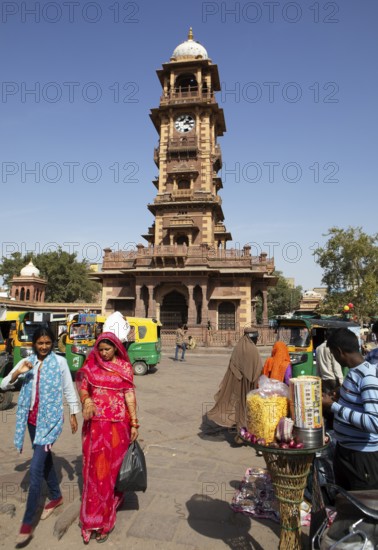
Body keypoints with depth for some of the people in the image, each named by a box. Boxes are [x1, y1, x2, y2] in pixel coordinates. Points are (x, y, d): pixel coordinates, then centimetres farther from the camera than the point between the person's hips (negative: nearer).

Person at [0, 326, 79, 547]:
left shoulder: (60, 361, -9)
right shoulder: (26, 362, 2)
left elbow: (69, 389, -1)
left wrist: (74, 414, 3)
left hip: (50, 419, -5)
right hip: (32, 419, 5)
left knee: (36, 468, -8)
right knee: (44, 459, 20)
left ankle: (28, 523, 3)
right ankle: (56, 497, 41)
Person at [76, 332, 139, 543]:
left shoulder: (125, 366, -2)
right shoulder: (91, 363, 3)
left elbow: (130, 395, -3)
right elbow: (82, 385, 1)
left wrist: (134, 423, -6)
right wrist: (86, 400, -21)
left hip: (117, 423, -1)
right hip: (95, 422, 2)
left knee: (112, 467, 7)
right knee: (94, 467, 7)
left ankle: (105, 519, 22)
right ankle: (92, 518, 23)